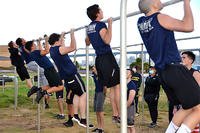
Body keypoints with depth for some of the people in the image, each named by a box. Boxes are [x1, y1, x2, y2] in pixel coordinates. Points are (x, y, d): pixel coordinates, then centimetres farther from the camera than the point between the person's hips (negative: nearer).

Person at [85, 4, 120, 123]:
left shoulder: (89, 27, 14)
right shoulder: (100, 25, -11)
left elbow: (87, 43, 29)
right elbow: (107, 40, -25)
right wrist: (110, 25, -20)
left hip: (99, 59, 9)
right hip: (107, 57, -9)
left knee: (111, 87, 11)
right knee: (118, 85, -6)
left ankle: (115, 115, 12)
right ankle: (120, 116, -8)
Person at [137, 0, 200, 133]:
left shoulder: (140, 22, 9)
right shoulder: (160, 18, -12)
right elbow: (188, 26, -21)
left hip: (162, 72, 9)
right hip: (175, 70, -9)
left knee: (187, 108, 19)